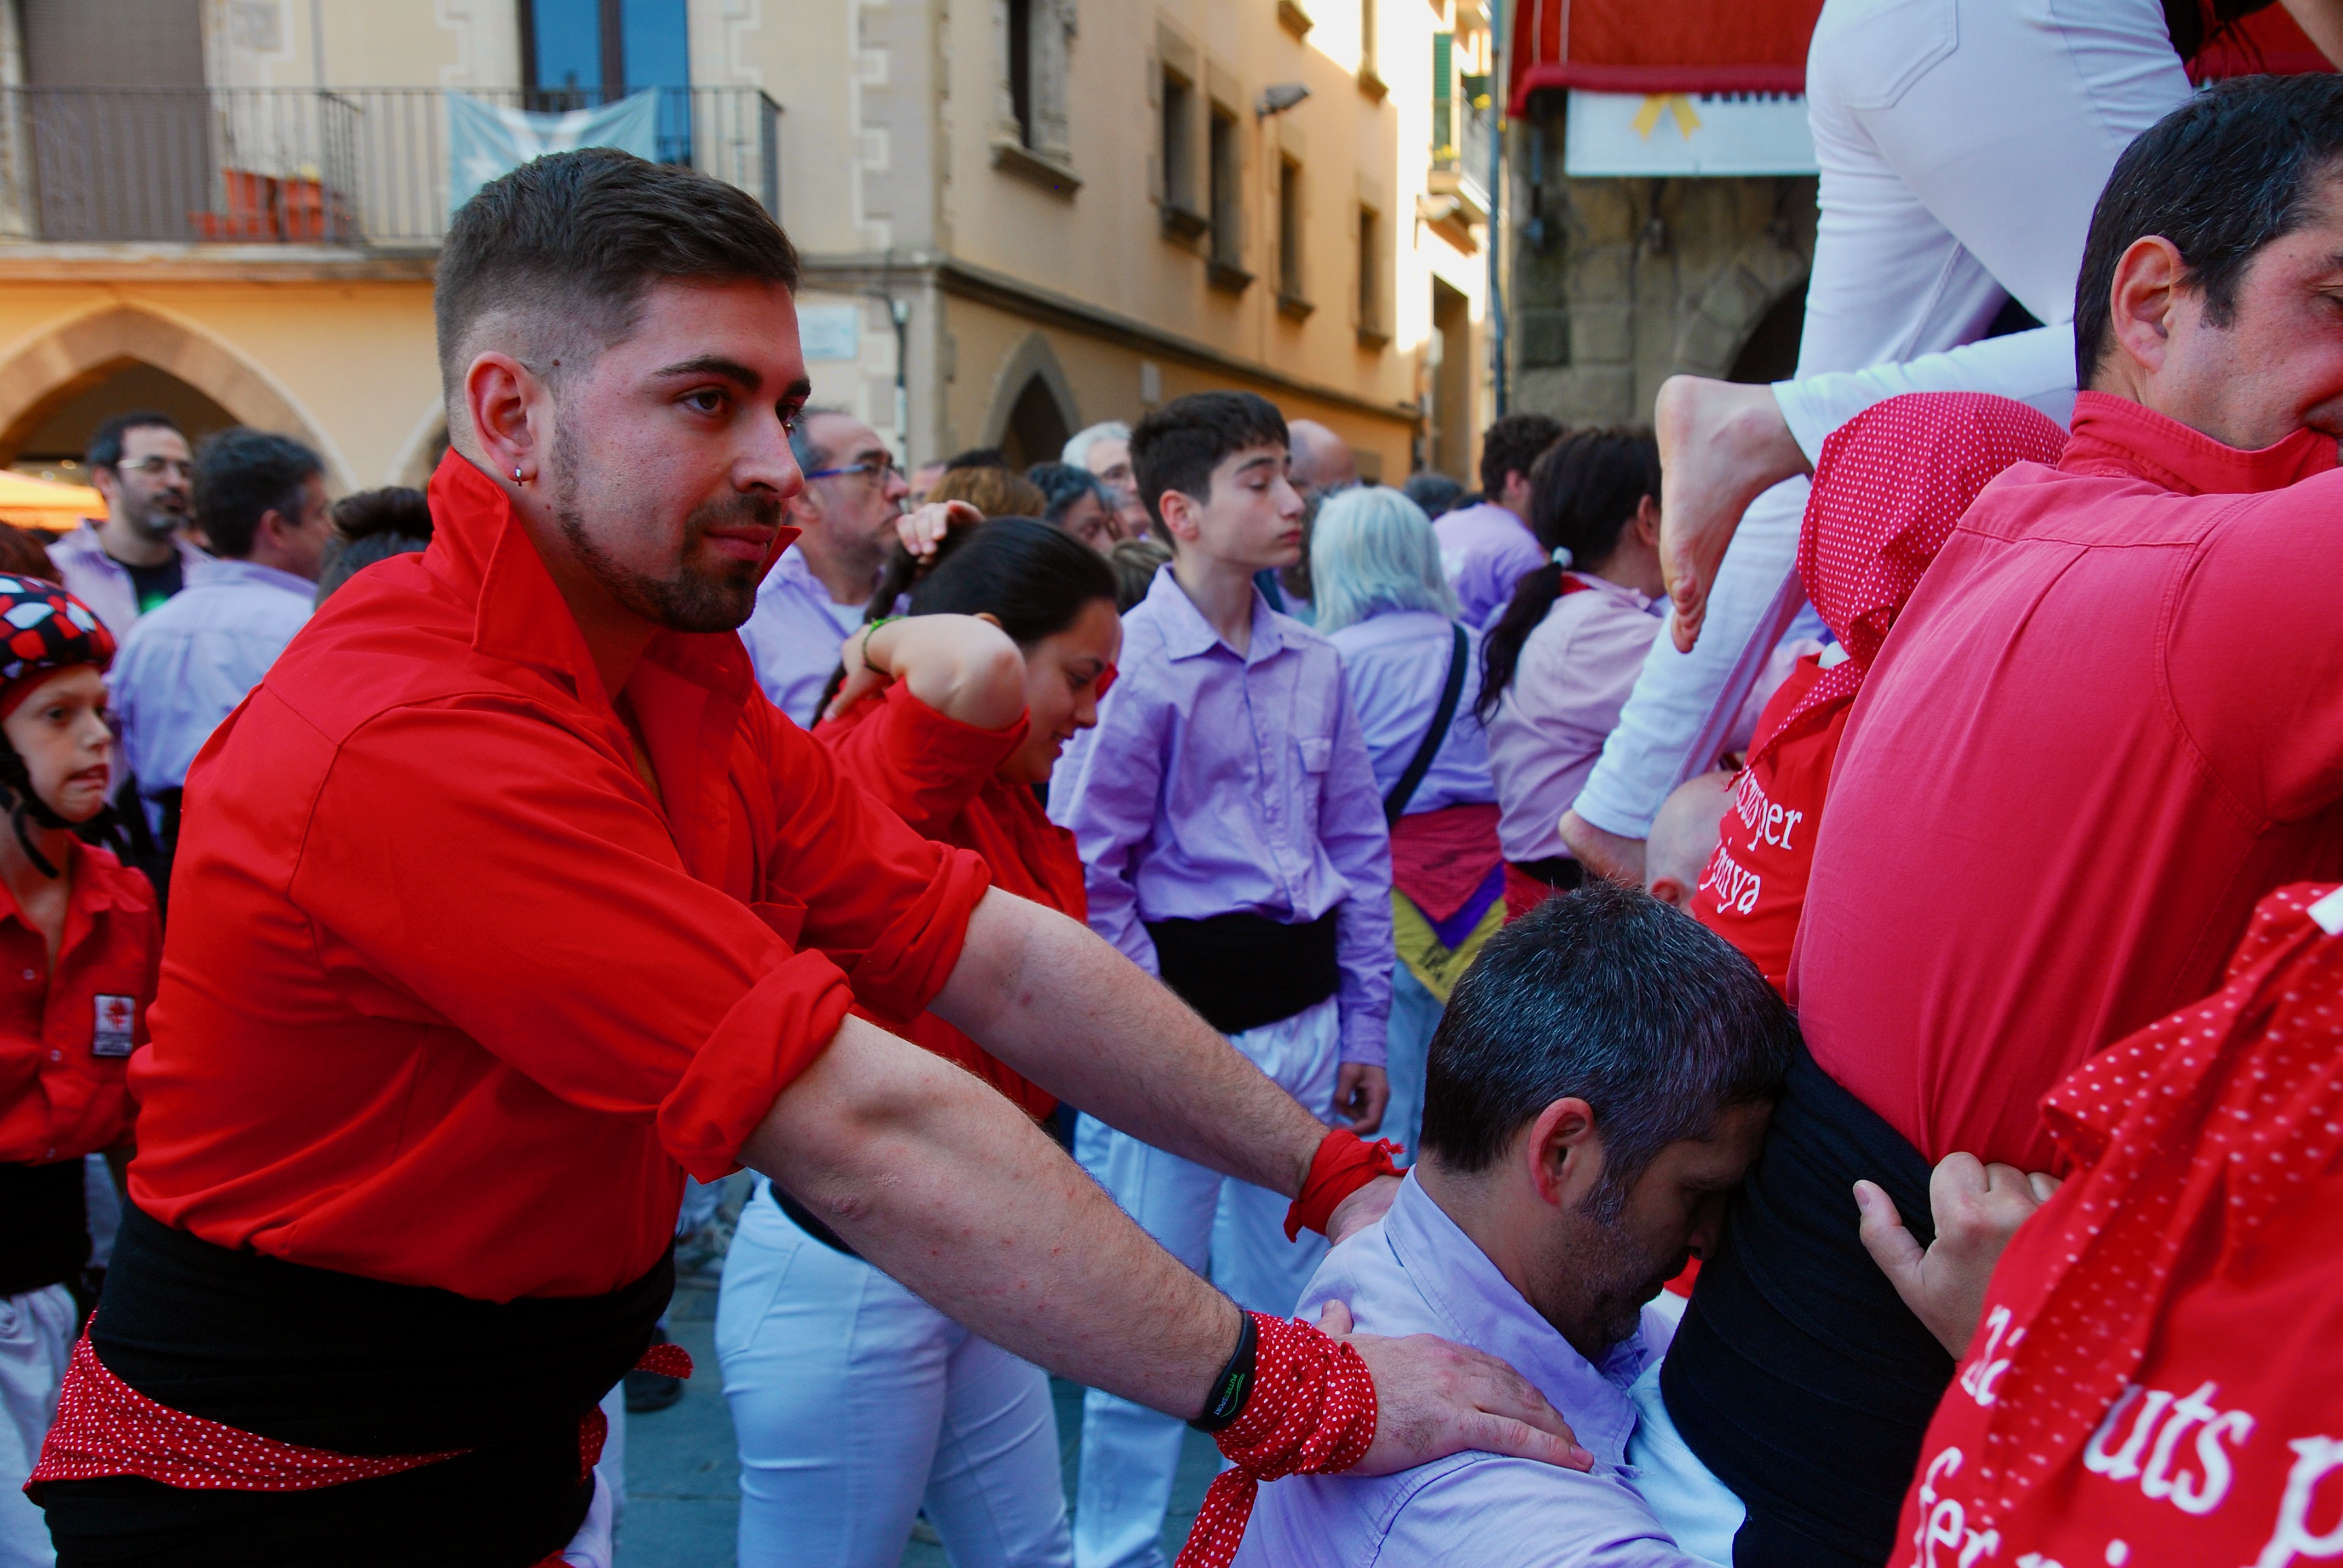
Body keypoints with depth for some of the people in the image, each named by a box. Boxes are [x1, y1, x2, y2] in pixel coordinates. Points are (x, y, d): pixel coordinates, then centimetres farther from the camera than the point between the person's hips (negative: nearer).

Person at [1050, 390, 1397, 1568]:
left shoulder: (1316, 665, 8)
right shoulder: (1131, 662, -11)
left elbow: (1362, 854, 13)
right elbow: (1088, 874, -12)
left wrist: (1362, 1029, 12)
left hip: (1303, 1017, 6)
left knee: (1294, 1304, 18)